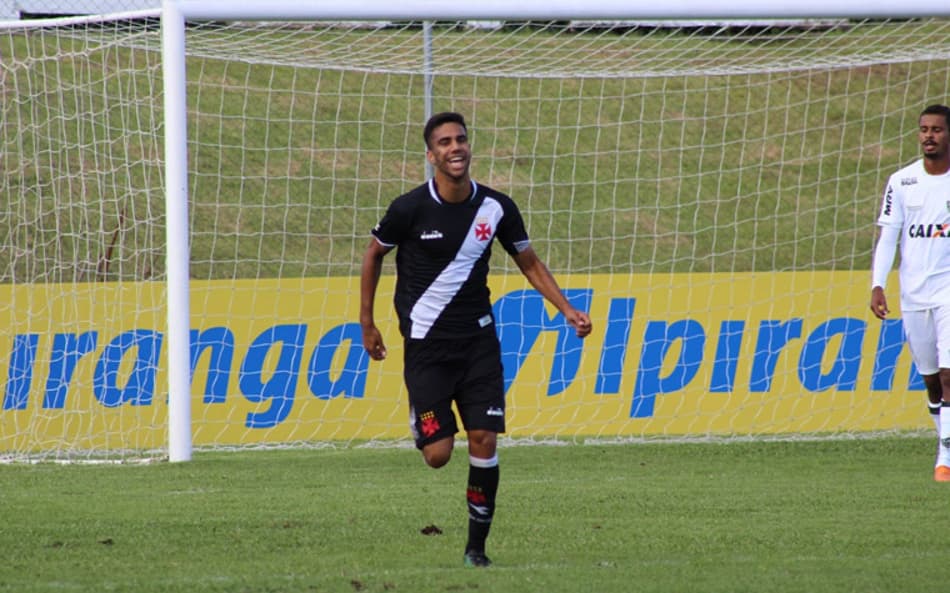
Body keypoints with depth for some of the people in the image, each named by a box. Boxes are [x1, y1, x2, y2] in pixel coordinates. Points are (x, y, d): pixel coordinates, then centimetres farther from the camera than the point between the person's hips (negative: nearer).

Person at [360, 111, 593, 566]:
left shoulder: (496, 208, -4)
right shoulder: (410, 208, -12)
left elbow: (529, 263, 10)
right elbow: (374, 254, 5)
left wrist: (568, 311, 0)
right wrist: (367, 323, 5)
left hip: (478, 339, 2)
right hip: (426, 344, -2)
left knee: (484, 442, -8)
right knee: (438, 454, -7)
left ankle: (477, 546, 5)